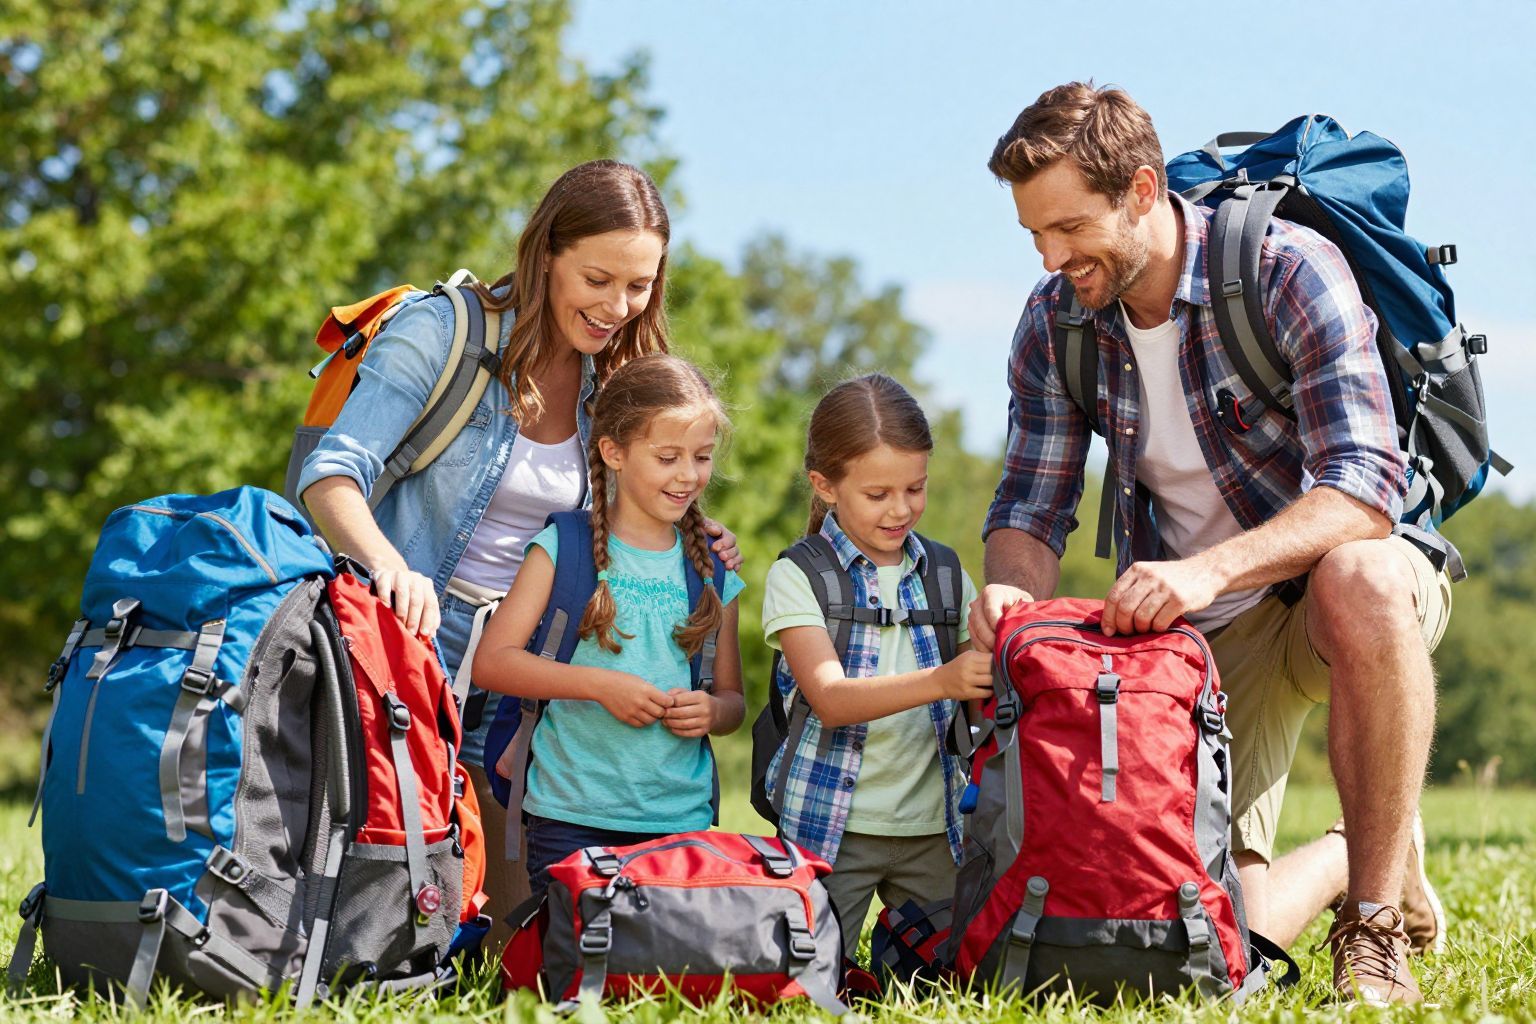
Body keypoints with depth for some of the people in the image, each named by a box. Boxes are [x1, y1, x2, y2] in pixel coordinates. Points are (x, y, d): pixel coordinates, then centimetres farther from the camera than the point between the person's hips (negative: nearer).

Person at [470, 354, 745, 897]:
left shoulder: (712, 570, 11)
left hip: (682, 819, 3)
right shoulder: (564, 549, 0)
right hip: (571, 818, -3)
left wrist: (712, 711, -6)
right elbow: (491, 661, -6)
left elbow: (733, 700, 18)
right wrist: (599, 685, -15)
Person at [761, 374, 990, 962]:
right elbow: (830, 699, -19)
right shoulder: (797, 577, -5)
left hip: (933, 825, 4)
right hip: (831, 825, -4)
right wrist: (940, 681, -34)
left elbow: (982, 689, 14)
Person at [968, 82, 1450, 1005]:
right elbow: (1032, 504, 2)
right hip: (1199, 630, 4)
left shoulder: (1290, 271, -19)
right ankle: (1351, 859, 24)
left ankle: (1376, 926, -26)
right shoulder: (1056, 322, -2)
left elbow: (1364, 487, -29)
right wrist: (1013, 585, -23)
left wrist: (1208, 568, -44)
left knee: (1359, 580, -43)